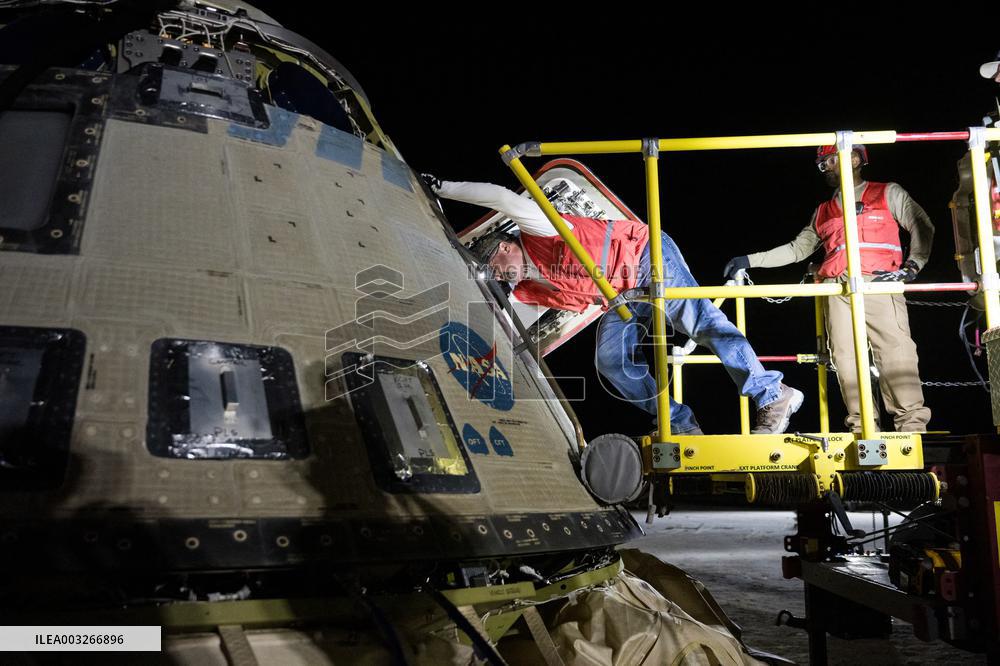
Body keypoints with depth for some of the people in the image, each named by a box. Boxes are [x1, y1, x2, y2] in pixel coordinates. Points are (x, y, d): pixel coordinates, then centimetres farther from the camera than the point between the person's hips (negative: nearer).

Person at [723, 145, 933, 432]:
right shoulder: (823, 212, 29)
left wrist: (912, 266, -3)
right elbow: (797, 249, 27)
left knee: (895, 353, -15)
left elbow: (922, 226, 12)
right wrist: (750, 260, 18)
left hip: (880, 283, -4)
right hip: (838, 289, 4)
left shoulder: (887, 193, 17)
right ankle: (863, 428, -4)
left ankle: (912, 426, -14)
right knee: (846, 357, -6)